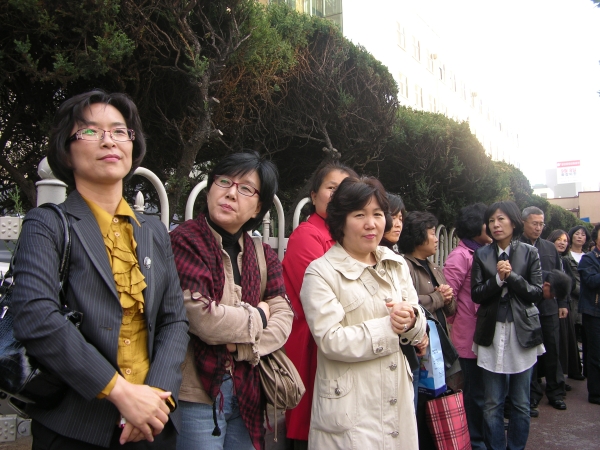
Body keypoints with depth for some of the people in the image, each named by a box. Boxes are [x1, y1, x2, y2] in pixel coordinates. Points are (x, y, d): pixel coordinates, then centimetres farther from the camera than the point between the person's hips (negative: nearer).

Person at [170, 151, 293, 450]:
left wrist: (243, 346, -16)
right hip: (196, 395, -6)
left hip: (245, 395, 6)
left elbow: (284, 317, 0)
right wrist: (258, 317, -6)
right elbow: (202, 319, -21)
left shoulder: (263, 256, 8)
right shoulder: (184, 241, -13)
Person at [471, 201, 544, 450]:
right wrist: (498, 279, -16)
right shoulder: (482, 255, 5)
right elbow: (476, 294, -1)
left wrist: (511, 276, -16)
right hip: (492, 333, 0)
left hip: (522, 332, 0)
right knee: (492, 404, 4)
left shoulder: (529, 253, 3)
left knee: (521, 403, 10)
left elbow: (536, 292, -3)